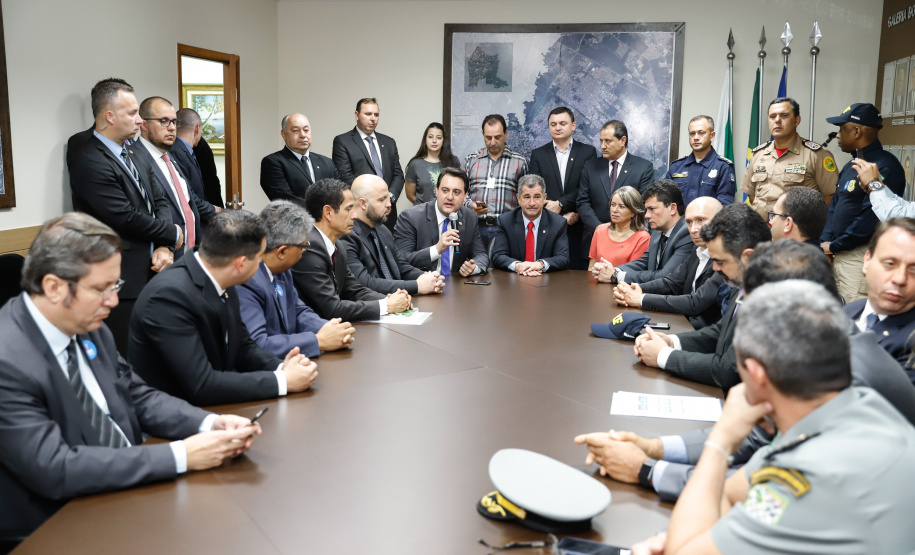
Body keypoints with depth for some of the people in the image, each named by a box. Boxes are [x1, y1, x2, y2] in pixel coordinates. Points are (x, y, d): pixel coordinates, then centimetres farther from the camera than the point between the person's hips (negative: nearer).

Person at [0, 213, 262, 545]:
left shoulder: (87, 325, -2)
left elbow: (137, 396, 8)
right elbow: (55, 469, -27)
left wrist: (211, 424, -10)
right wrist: (181, 456, -27)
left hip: (129, 486, 7)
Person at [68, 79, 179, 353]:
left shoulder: (132, 151, 13)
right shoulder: (89, 162, -16)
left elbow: (159, 199, 12)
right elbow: (127, 219, -20)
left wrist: (165, 246, -5)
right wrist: (173, 234, -5)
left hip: (151, 272, 8)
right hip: (123, 283, -8)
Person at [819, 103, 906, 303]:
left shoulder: (885, 166, -15)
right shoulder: (850, 166, 16)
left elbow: (871, 217, -21)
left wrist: (834, 246, -13)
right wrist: (825, 243, 3)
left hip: (862, 255, -9)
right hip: (840, 254, 9)